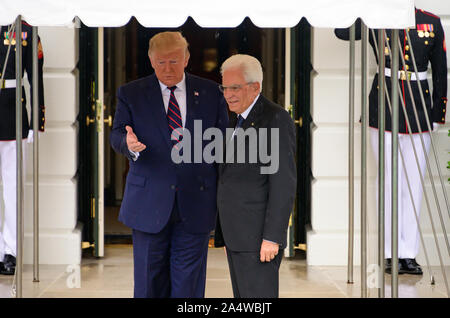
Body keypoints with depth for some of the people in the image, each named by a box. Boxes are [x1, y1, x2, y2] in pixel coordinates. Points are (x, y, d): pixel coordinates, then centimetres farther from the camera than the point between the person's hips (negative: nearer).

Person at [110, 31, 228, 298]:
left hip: (196, 204, 0)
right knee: (149, 282, 6)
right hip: (149, 205, 0)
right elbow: (117, 135, 0)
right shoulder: (131, 93, 5)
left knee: (189, 285, 3)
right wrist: (129, 143, -26)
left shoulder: (210, 93, 6)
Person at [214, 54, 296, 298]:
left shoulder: (275, 119, -11)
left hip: (258, 236, -9)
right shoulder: (238, 121, 17)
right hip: (236, 234, 9)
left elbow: (284, 182, -17)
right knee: (244, 297, 11)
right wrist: (227, 236, 17)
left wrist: (272, 237, -21)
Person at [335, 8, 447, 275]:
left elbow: (440, 71, 12)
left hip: (419, 111, 2)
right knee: (390, 178, 0)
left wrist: (438, 113, 10)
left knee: (414, 181, 4)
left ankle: (409, 254, 11)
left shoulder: (432, 23, 7)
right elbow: (342, 31, -12)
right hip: (384, 112, -2)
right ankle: (391, 254, 9)